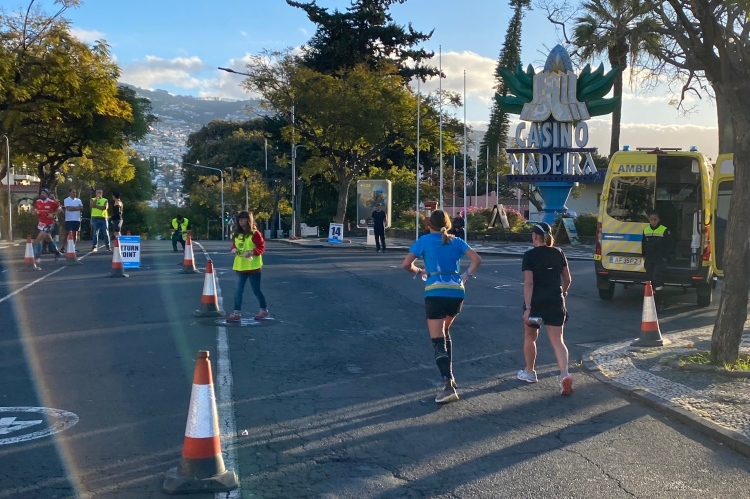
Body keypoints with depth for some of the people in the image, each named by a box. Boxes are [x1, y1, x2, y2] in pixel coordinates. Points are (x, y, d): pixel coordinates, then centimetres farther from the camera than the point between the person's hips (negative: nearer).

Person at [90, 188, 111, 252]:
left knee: (106, 233, 1)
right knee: (95, 233, -3)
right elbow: (92, 205, -10)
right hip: (95, 218, 0)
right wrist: (96, 198, -12)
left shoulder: (105, 200, 9)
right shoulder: (93, 199, 11)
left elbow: (105, 207, -10)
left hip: (103, 218, 0)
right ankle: (94, 247, 0)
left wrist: (96, 206, -9)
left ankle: (108, 247, 7)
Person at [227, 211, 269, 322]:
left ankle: (264, 310, 23)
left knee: (256, 290, 5)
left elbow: (261, 247, -12)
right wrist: (233, 249, -4)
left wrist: (251, 252, -27)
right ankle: (237, 313, 6)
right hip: (240, 267, 6)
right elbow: (234, 246, 19)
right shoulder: (236, 234, 9)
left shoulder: (255, 233, -10)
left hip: (253, 267, -6)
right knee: (238, 290, 3)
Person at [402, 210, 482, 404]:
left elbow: (406, 264, -2)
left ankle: (448, 386, -16)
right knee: (444, 332, 27)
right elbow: (477, 260, 3)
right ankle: (449, 375, 26)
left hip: (436, 293, -4)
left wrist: (419, 271, 16)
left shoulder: (424, 240, 4)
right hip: (457, 293, 4)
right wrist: (466, 275, 15)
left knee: (438, 341, -4)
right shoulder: (456, 241, 13)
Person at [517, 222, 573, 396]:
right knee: (557, 340, 2)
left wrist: (527, 308, -20)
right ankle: (564, 374, -18)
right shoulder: (558, 253, 4)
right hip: (555, 303, 3)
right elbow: (567, 279, 11)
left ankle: (529, 372, 31)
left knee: (530, 337, 18)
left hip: (536, 302, -3)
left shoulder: (530, 255, -10)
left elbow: (529, 282, -18)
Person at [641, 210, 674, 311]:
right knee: (650, 279, 8)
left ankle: (660, 302, -16)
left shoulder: (665, 231, -7)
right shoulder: (646, 230, 9)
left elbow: (670, 245, -4)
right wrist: (644, 256, 16)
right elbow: (643, 245, 20)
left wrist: (666, 257, -6)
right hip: (649, 260, 6)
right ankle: (652, 301, 19)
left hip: (660, 260, -6)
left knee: (657, 278, -18)